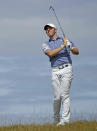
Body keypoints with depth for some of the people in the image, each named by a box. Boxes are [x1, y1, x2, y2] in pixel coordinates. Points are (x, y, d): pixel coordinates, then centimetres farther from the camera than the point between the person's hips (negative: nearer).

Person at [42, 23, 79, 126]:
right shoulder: (45, 45, 13)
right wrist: (62, 46, -12)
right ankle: (56, 119, 15)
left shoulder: (65, 40, 14)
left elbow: (76, 52, 5)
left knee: (64, 94, -11)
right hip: (55, 71, 2)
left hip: (66, 69, -1)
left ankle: (65, 120, -13)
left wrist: (70, 47, -15)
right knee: (57, 97, -3)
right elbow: (50, 53, -9)